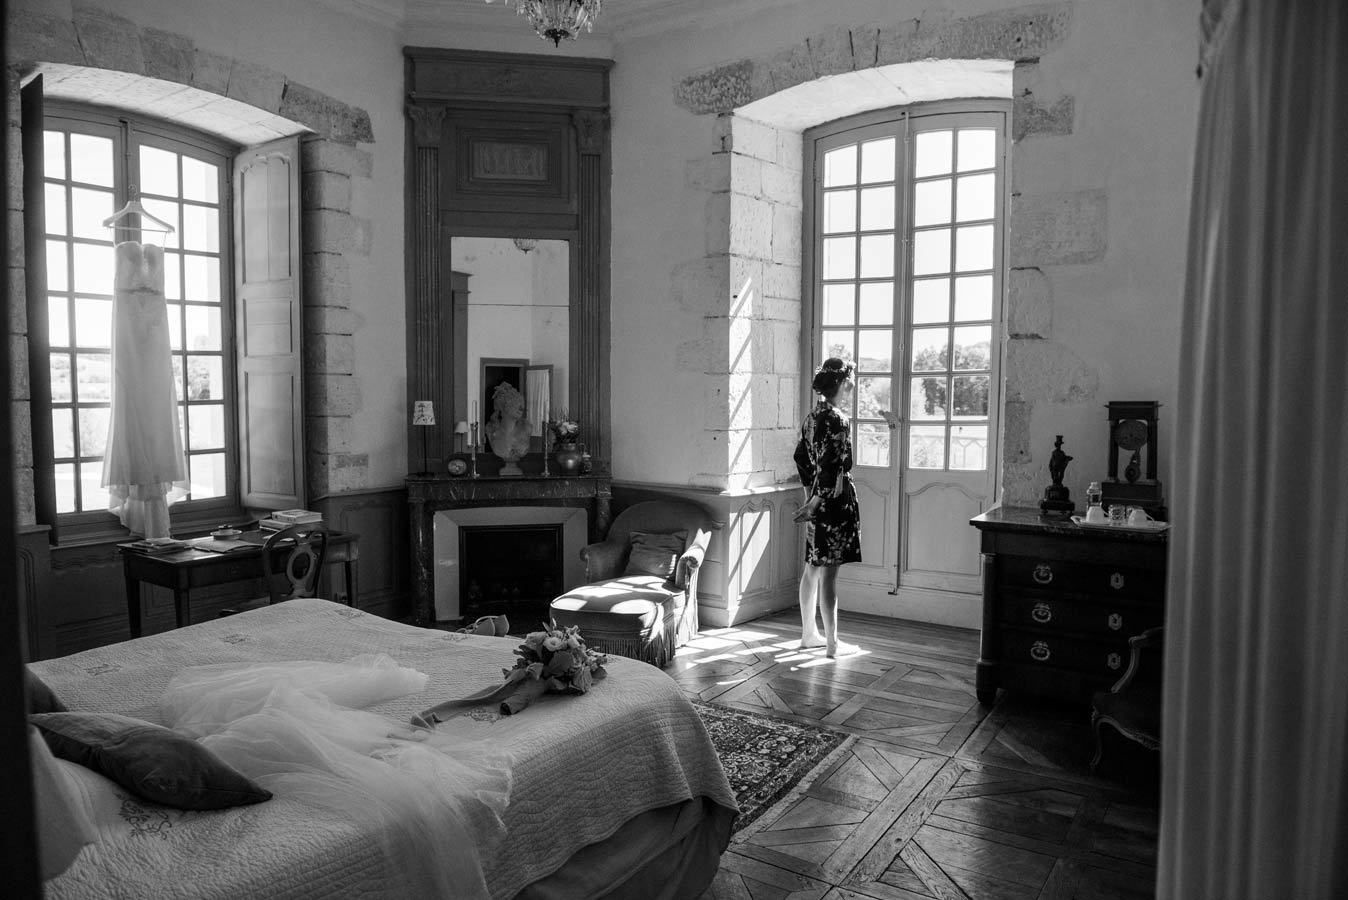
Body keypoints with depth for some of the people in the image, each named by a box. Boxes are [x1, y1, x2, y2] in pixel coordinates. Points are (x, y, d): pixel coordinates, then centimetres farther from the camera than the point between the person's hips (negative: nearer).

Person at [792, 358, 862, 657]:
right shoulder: (837, 419, -16)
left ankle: (809, 633, 24)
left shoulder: (813, 416, 11)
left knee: (812, 568, 14)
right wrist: (815, 502, -15)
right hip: (834, 501, -9)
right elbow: (832, 467, -21)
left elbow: (801, 457, 18)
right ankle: (832, 642, 3)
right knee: (828, 572, -4)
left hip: (817, 502, 9)